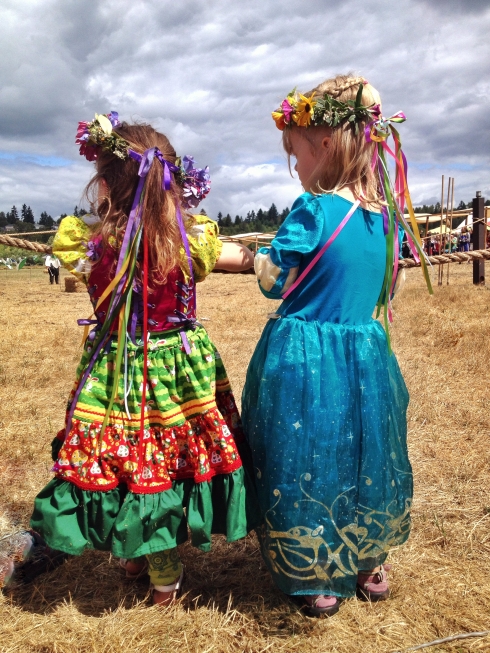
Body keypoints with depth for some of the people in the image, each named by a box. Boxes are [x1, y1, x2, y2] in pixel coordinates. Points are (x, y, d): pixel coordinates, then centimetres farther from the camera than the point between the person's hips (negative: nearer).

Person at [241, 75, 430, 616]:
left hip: (304, 363, -6)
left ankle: (317, 583, 28)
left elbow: (272, 280, -10)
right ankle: (369, 568, 39)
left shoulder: (314, 210, -17)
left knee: (306, 466, 11)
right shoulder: (386, 214, 3)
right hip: (367, 359, 6)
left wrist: (261, 256, 10)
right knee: (363, 461, 21)